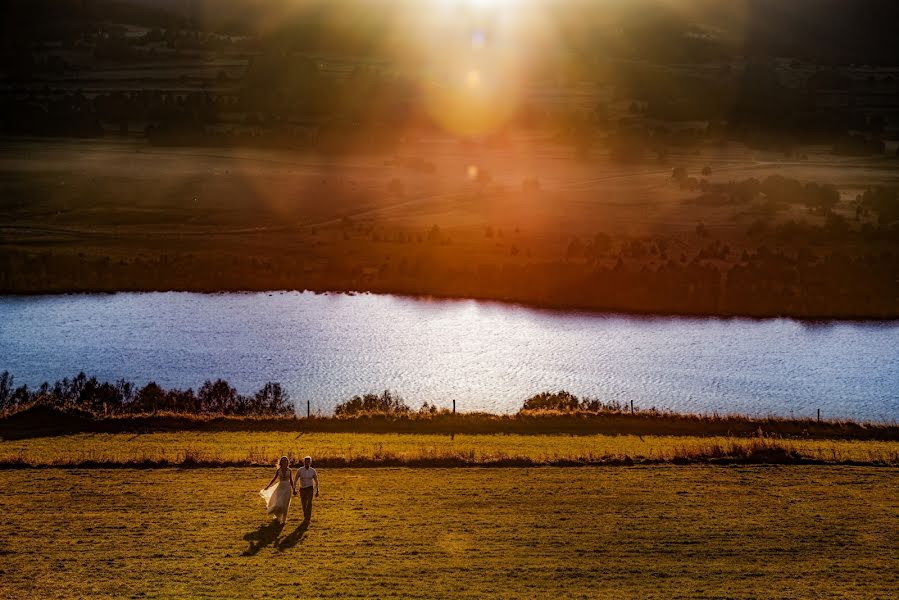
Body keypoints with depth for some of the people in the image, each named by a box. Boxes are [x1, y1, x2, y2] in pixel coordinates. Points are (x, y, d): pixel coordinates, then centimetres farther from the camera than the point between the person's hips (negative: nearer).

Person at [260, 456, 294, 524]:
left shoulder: (289, 470, -1)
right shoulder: (278, 470, 0)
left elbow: (291, 481, 6)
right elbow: (274, 479, 8)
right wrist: (267, 487, 8)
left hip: (287, 488, -1)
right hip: (280, 488, 1)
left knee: (285, 505, -2)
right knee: (279, 503, -5)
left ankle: (284, 520, 9)